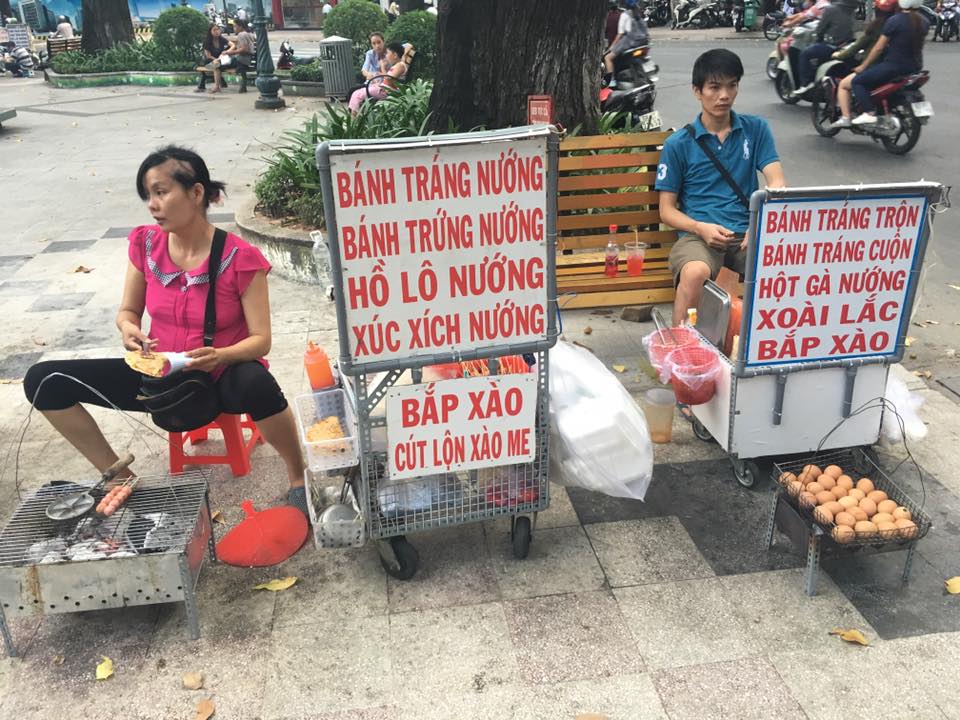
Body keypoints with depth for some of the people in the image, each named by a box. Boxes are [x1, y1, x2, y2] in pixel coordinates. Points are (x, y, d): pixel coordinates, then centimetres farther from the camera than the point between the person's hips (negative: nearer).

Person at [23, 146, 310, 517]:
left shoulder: (240, 258, -17)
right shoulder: (145, 243, -5)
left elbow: (261, 340, -15)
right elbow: (128, 310, 8)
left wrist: (219, 356, -35)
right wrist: (129, 329, -16)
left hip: (222, 376, -5)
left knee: (256, 385, -42)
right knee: (43, 380, -9)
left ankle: (299, 480, -14)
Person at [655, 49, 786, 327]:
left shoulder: (756, 129, 15)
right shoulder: (678, 144, 8)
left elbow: (776, 183, 5)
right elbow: (667, 209, 7)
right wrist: (701, 228, -14)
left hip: (747, 233, 2)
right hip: (698, 234, -2)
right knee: (695, 273, -38)